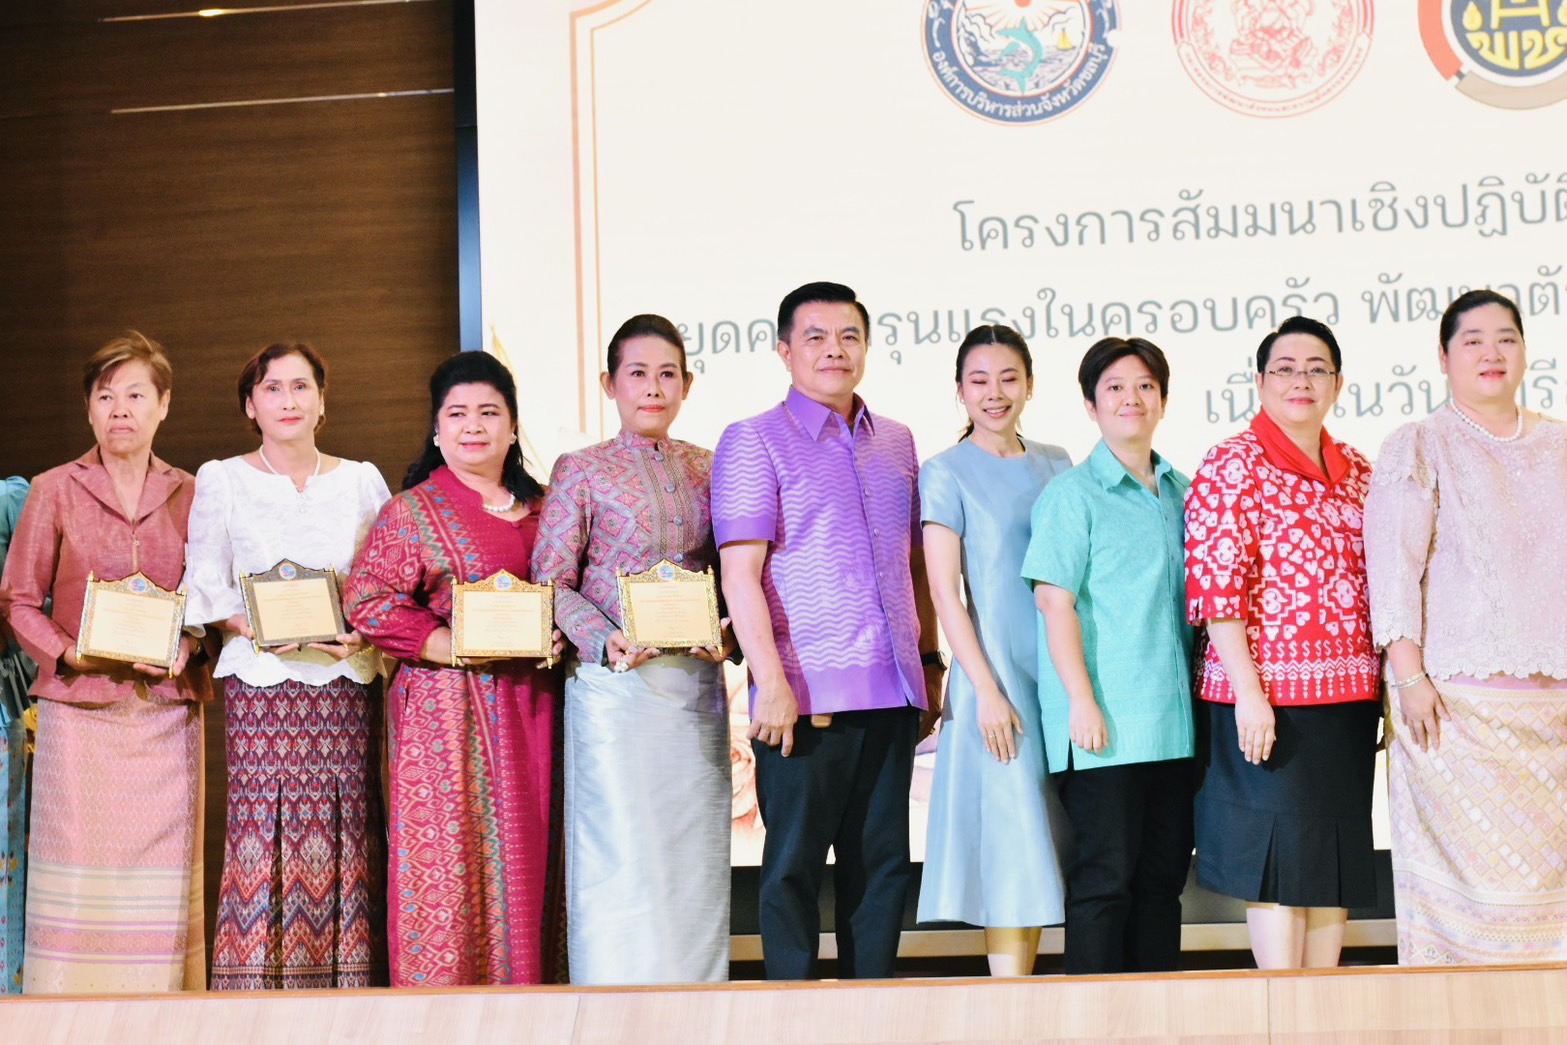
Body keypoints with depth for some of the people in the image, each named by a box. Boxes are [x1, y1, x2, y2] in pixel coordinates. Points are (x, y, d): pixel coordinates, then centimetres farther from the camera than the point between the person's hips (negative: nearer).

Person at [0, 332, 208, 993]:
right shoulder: (54, 491, 4)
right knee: (80, 881, -3)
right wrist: (71, 652, -11)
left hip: (168, 711, 2)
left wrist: (184, 649, -6)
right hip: (80, 712, -1)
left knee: (163, 882, 2)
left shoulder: (189, 495, 9)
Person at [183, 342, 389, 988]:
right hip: (259, 683, -1)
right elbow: (206, 588, 4)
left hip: (345, 681, 2)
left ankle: (346, 979, 1)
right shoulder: (220, 481, 8)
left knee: (347, 829, -4)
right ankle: (259, 985, -4)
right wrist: (255, 627, -14)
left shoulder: (362, 481, 12)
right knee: (263, 829, -8)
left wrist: (361, 633, -9)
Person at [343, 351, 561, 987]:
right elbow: (366, 602, -8)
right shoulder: (412, 511, 0)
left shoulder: (541, 507, 15)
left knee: (521, 859, 5)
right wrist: (460, 647, -16)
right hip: (448, 707, -4)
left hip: (529, 707, 4)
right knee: (448, 857, -6)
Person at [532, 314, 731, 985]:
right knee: (622, 849, -5)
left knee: (696, 850, 5)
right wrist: (604, 639, -18)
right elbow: (552, 581, -2)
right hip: (616, 684, -4)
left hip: (697, 684, 4)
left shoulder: (706, 468, 12)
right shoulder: (581, 471, 1)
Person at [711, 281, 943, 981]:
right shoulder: (754, 441, -1)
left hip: (892, 690, 6)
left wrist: (930, 662, 15)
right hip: (807, 694, -5)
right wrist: (772, 682, -17)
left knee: (882, 864, 9)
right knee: (794, 866, 0)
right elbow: (740, 572, -9)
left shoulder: (895, 442, 16)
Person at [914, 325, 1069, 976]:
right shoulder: (947, 473, -2)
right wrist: (987, 689, -14)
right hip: (994, 676, -5)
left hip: (1060, 677, 5)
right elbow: (945, 591, -7)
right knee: (1008, 848, -5)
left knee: (1039, 851, 7)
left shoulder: (1056, 466, 13)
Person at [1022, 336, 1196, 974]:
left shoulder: (1182, 493, 15)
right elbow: (1055, 603, -9)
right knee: (1105, 876, -4)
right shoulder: (1072, 495, -3)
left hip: (1173, 721, 6)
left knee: (1164, 874, 9)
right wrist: (1082, 700, -16)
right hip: (1104, 723, -6)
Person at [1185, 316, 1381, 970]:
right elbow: (1216, 586, -12)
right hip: (1270, 695, -6)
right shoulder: (1234, 464, -5)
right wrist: (1249, 692, -18)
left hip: (1350, 695, 6)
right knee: (1279, 856, -4)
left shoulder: (1357, 473, 14)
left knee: (1336, 855, 9)